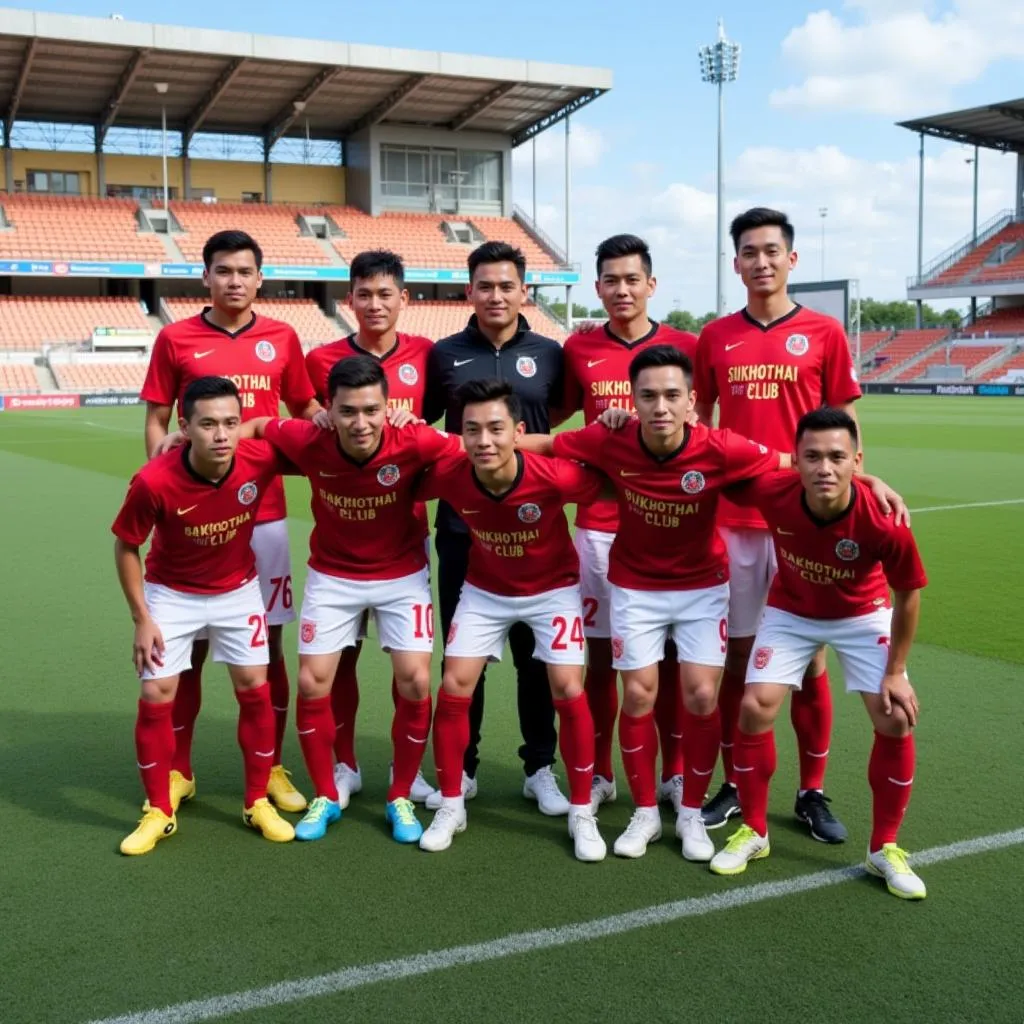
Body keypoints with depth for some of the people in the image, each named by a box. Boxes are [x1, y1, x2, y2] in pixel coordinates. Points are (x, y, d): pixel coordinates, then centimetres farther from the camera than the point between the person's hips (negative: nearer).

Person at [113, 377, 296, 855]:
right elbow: (126, 547, -13)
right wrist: (142, 620, -12)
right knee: (155, 697, -3)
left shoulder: (260, 460, -26)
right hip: (172, 593, -1)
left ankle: (257, 803, 18)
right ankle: (158, 812, 15)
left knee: (255, 689, 1)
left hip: (238, 590, 2)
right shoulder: (153, 482, -31)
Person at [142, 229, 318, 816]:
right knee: (189, 645, 6)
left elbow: (305, 409, 15)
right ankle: (179, 771, 21)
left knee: (268, 642, 7)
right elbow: (156, 421, 5)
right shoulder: (175, 339, 2)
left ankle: (273, 768, 20)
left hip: (263, 511, 1)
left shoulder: (282, 338, 5)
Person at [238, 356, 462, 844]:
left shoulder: (413, 443, -27)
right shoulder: (309, 442, -23)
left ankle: (400, 798, 14)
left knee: (415, 683, -8)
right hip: (332, 575, 1)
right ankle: (325, 796, 22)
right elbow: (256, 426, -5)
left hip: (402, 574, -1)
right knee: (312, 683, 1)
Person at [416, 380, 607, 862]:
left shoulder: (555, 477, -33)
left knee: (568, 691, -9)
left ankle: (582, 814, 8)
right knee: (453, 690, -3)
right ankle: (450, 806, 16)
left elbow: (608, 482, -15)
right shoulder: (449, 476, -27)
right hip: (485, 590, 2)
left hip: (552, 588, -2)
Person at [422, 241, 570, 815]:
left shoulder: (549, 354, 4)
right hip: (461, 523, 1)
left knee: (535, 649, 7)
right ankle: (461, 766, 21)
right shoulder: (444, 355, 5)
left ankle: (541, 767, 19)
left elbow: (562, 415, 15)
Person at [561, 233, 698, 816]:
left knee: (668, 653, 6)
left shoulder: (684, 347, 1)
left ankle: (675, 774, 20)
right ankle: (599, 774, 20)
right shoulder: (579, 350, 4)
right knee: (600, 653, 7)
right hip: (600, 524, 1)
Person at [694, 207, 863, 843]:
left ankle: (813, 793, 18)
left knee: (808, 658, 4)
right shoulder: (715, 338, 7)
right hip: (733, 520, 2)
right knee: (739, 652, 8)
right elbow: (696, 425, 11)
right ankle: (733, 785, 20)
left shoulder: (825, 333, 2)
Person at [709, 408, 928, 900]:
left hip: (862, 616, -1)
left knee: (896, 720, -10)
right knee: (755, 708, -10)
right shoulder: (772, 492, -33)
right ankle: (753, 832, 12)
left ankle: (884, 849, 11)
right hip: (790, 610, 1)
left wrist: (896, 672, -11)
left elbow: (907, 596, -16)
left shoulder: (885, 523, -36)